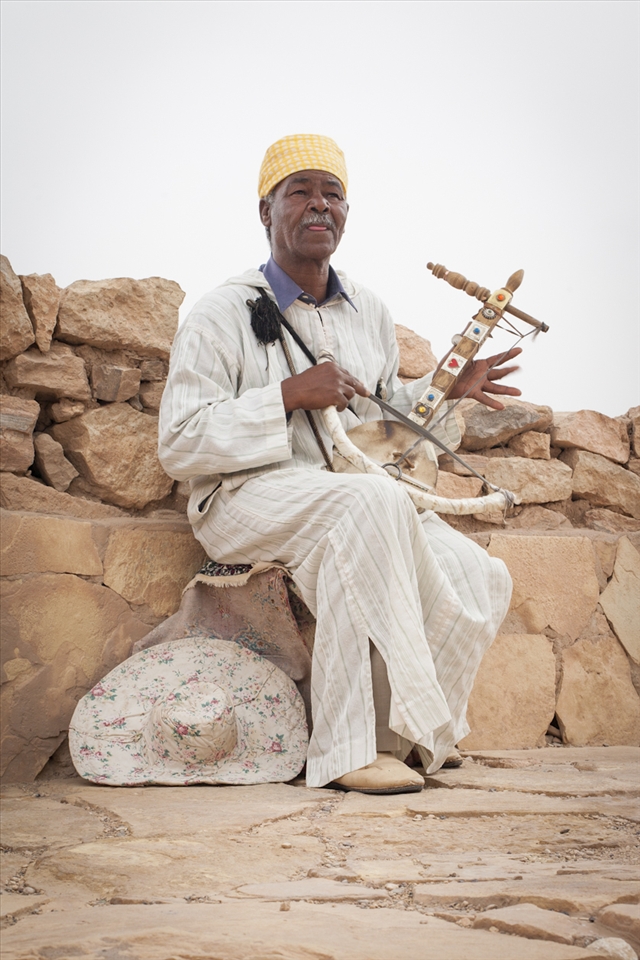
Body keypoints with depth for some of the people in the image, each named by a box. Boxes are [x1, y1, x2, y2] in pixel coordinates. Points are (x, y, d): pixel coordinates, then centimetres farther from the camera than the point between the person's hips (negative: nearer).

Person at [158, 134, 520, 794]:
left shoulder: (369, 314, 16)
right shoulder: (224, 315, -2)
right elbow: (178, 446, -9)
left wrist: (448, 391, 7)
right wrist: (289, 394, -17)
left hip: (361, 505, 6)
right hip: (246, 498, -6)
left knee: (480, 578, -19)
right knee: (370, 503, -38)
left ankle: (345, 751, -14)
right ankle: (414, 715, -28)